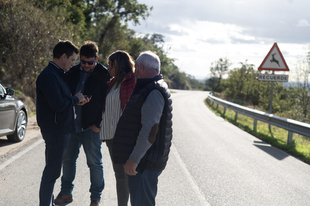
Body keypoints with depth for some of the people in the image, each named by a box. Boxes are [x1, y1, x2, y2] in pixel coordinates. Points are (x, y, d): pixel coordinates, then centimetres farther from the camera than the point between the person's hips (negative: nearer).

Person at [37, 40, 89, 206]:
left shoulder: (59, 74, 13)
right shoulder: (49, 75, -19)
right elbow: (58, 104, -26)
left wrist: (76, 100, 2)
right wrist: (75, 99, -11)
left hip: (61, 129, 10)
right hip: (54, 130, -10)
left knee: (52, 169, 18)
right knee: (52, 171, -4)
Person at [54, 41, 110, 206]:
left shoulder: (104, 74, -10)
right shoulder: (73, 71, 6)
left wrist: (98, 124, -11)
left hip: (91, 127, -5)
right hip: (72, 124, 6)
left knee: (95, 163, 6)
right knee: (68, 159, 15)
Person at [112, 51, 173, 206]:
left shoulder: (154, 93, -17)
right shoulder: (148, 89, 17)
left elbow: (150, 130, -25)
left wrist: (134, 159, -24)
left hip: (145, 162, -11)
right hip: (144, 160, 11)